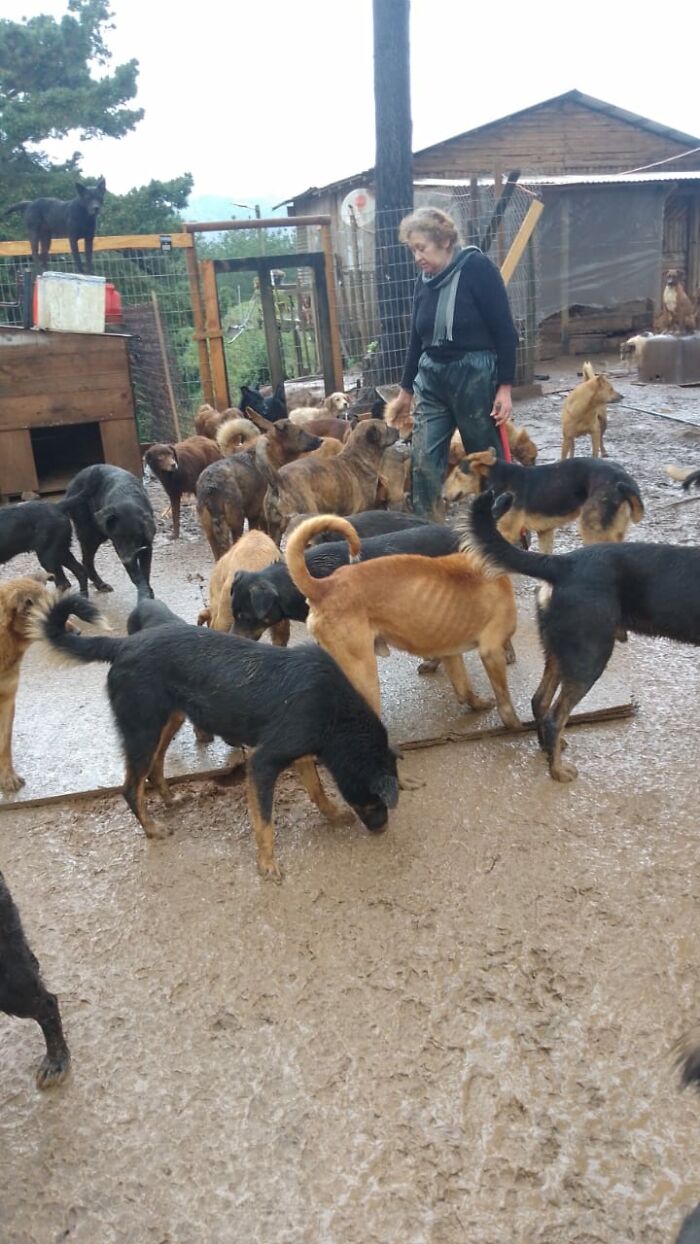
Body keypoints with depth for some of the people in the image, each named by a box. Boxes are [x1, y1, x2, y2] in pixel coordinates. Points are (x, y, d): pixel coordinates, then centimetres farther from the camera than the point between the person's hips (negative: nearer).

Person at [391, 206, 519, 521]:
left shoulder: (477, 268, -10)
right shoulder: (425, 280, 8)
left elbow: (504, 331, -11)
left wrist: (505, 387, -15)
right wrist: (406, 389, 20)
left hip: (475, 375, -6)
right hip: (432, 377, 6)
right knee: (424, 460, -1)